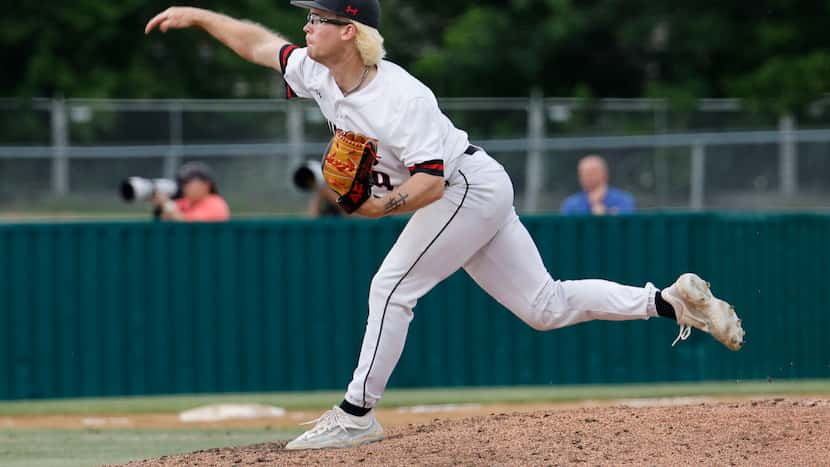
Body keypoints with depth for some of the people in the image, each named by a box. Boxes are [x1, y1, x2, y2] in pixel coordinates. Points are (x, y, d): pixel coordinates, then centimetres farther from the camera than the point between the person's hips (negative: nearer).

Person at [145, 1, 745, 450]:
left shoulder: (402, 97, -28)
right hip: (464, 197, 9)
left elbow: (430, 182, -30)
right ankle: (673, 300, 13)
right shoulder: (319, 74, -3)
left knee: (391, 289, -14)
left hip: (471, 188, -9)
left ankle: (356, 414, -7)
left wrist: (383, 205, -43)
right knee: (545, 306, 9)